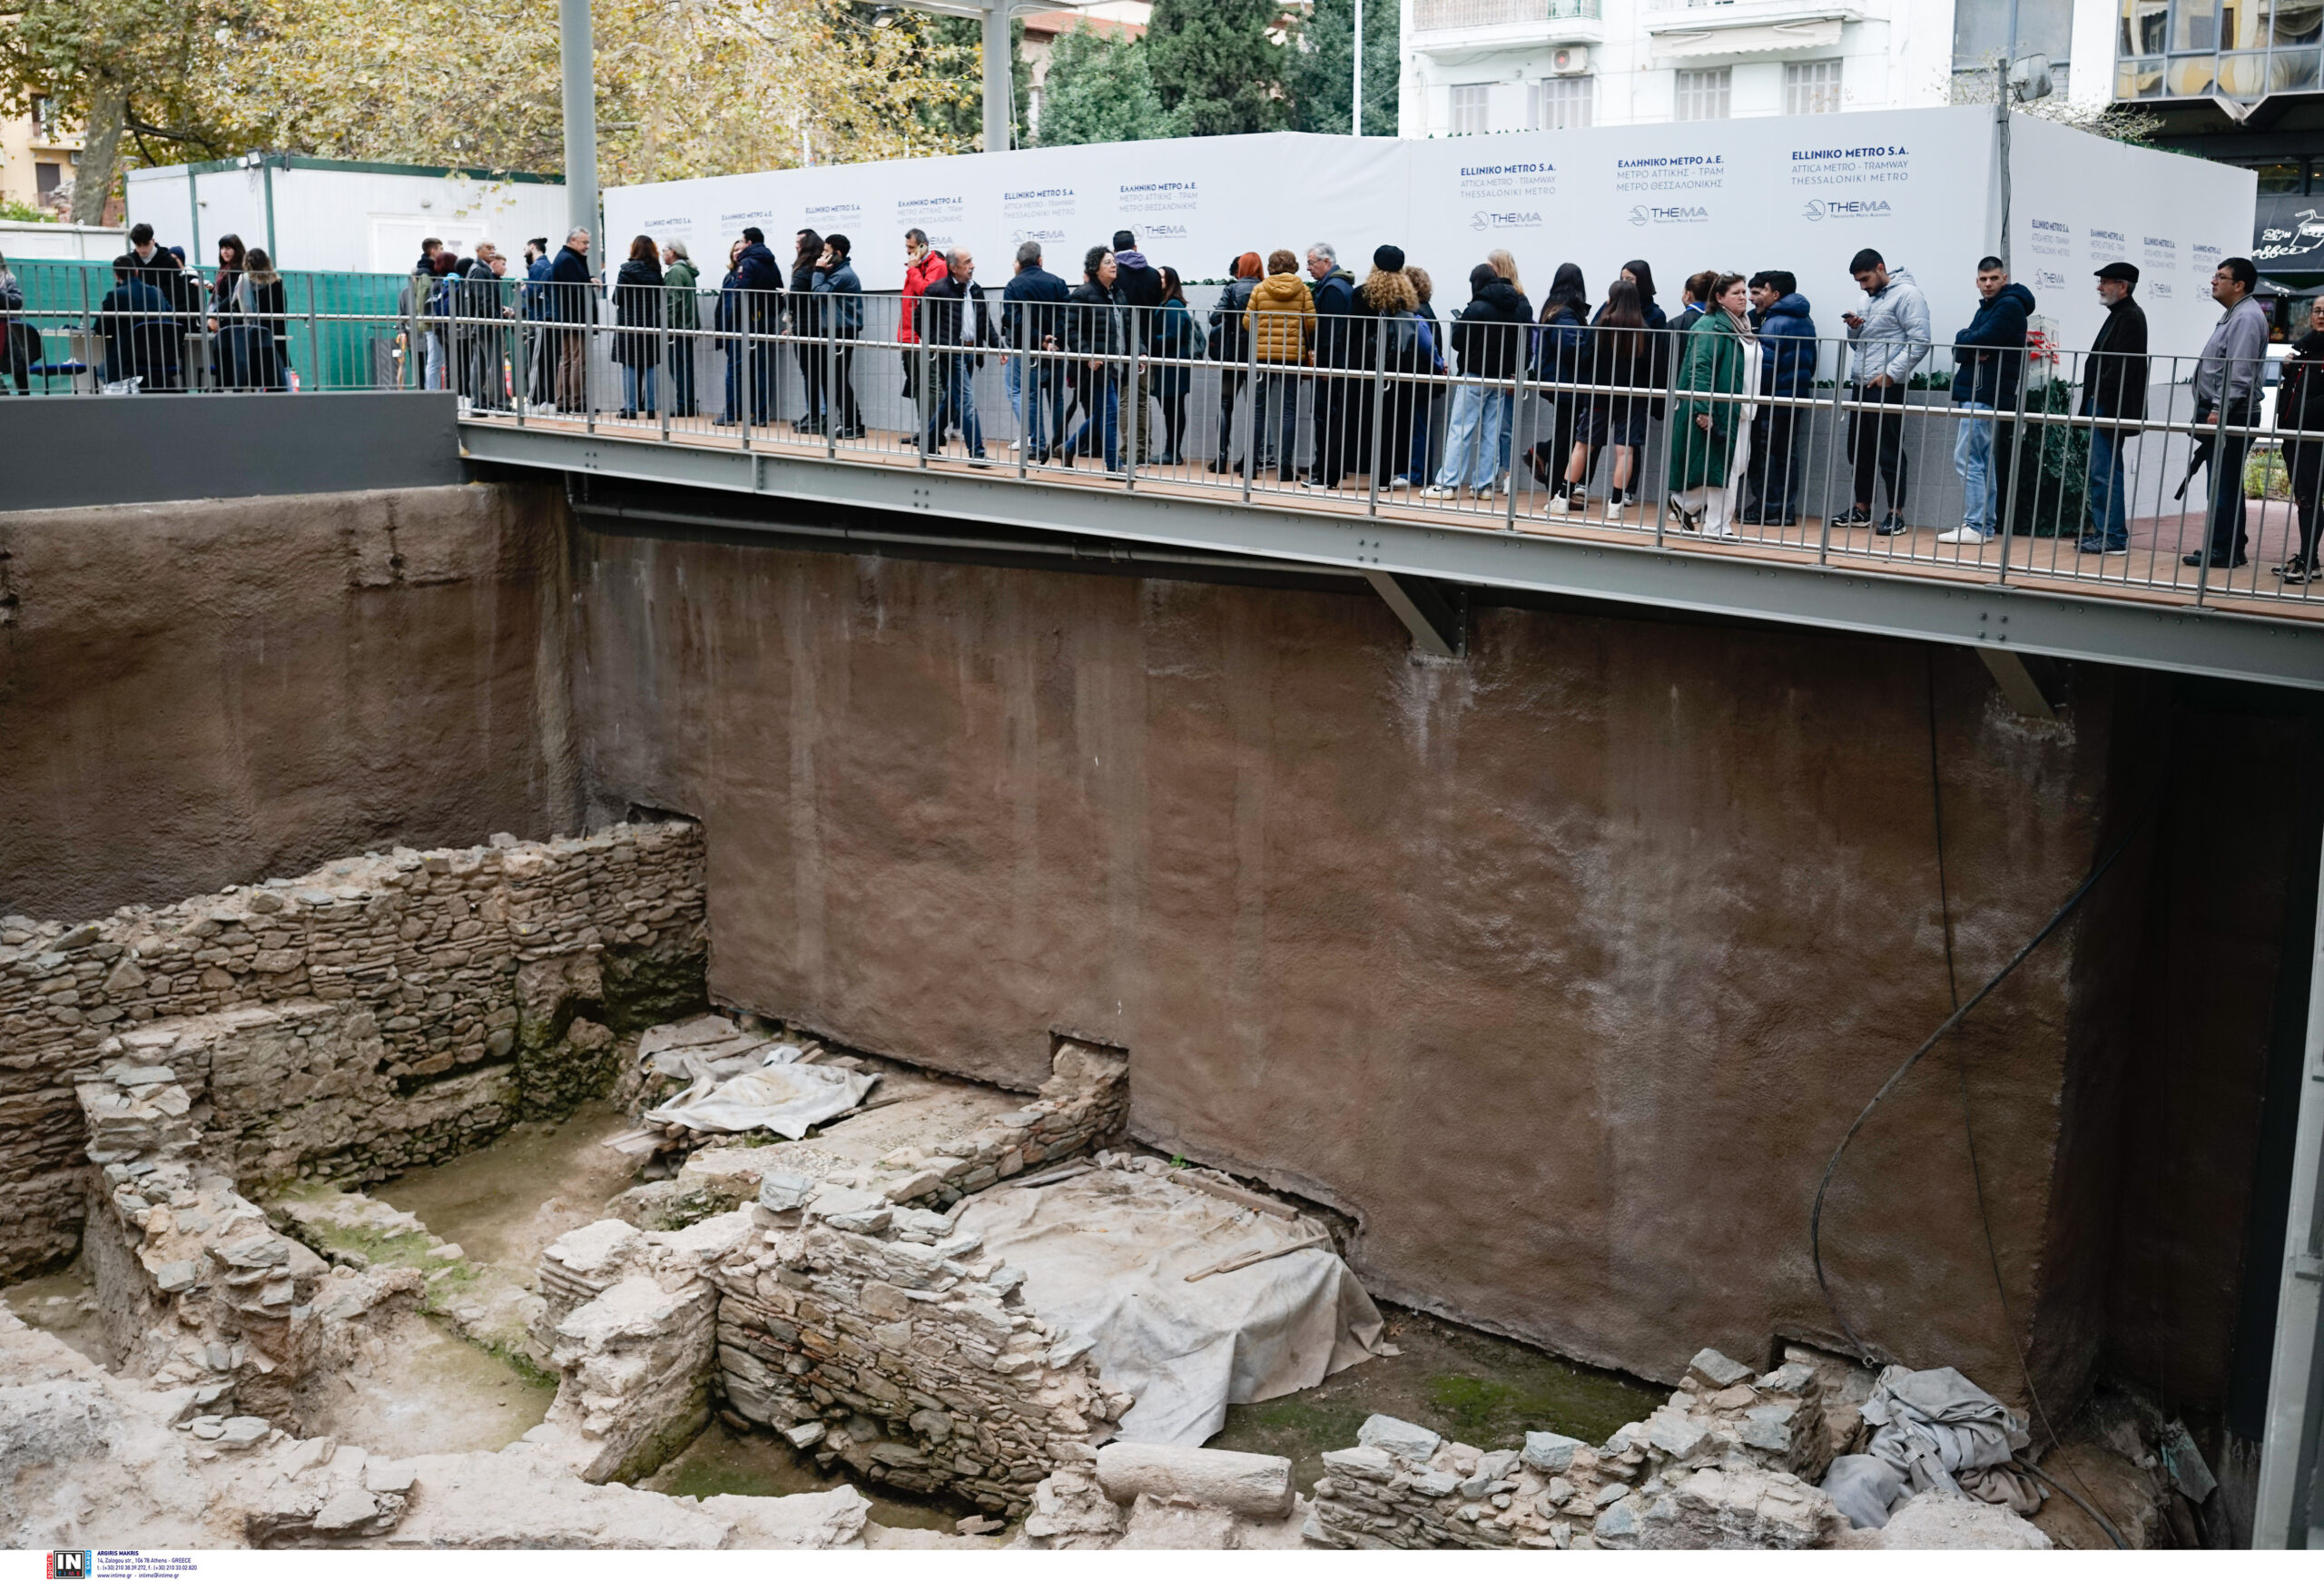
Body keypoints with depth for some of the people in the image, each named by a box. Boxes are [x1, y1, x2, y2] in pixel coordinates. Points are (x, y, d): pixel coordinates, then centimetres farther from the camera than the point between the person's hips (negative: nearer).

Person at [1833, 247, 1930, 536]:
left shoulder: (1907, 294, -7)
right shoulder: (1866, 300, 19)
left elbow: (1920, 341, -15)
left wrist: (1891, 373, -19)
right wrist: (1854, 328, 3)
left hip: (1888, 386, -9)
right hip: (1863, 383, 9)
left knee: (1889, 452, -7)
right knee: (1859, 450, 12)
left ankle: (1896, 516, -3)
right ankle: (1861, 510, 21)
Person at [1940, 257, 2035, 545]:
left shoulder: (2010, 305, -8)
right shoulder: (1987, 307, 21)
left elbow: (1980, 340, -18)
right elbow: (1960, 347, 12)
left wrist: (1965, 341, 2)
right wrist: (1973, 351, -10)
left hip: (1985, 394, -10)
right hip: (1973, 392, 10)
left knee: (1967, 459, -13)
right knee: (1983, 461, 11)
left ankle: (1975, 526, -14)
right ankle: (1986, 525, 15)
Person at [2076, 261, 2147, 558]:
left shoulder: (2130, 317, -13)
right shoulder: (2120, 315, 19)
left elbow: (2121, 367, -22)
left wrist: (2100, 397, -20)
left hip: (2112, 408, -11)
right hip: (2104, 407, 11)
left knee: (2105, 473, -9)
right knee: (2102, 472, 14)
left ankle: (2115, 537, -7)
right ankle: (2104, 531, 20)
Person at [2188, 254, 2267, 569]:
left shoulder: (2247, 317, -13)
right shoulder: (2234, 315, 20)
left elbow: (2239, 372, -20)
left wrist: (2219, 409, -22)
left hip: (2231, 414, -11)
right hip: (2222, 414, 11)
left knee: (2223, 484, -9)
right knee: (2225, 484, 13)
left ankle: (2222, 550, -8)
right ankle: (2231, 547, 18)